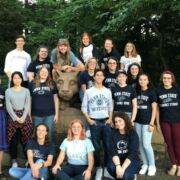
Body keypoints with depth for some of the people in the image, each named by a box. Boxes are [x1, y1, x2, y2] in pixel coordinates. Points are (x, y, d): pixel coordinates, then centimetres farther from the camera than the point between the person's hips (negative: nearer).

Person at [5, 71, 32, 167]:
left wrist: (23, 117, -11)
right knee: (13, 139, 2)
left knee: (26, 138, 2)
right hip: (12, 117, 0)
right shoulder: (8, 91, 5)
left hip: (24, 116, 0)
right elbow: (8, 106, -1)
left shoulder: (26, 91, 6)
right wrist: (16, 118, -11)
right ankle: (14, 160, 13)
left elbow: (27, 105, 0)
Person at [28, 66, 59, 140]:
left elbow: (55, 98, 6)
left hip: (50, 115, 0)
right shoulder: (32, 83, 1)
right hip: (36, 115, 1)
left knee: (49, 136, 6)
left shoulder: (52, 83, 2)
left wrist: (56, 113, 3)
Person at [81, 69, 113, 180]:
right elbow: (84, 107, 3)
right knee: (96, 147, 2)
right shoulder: (88, 92, 1)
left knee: (108, 146, 2)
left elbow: (110, 106, 11)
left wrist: (110, 119, -1)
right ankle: (99, 169, 11)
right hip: (94, 122, -2)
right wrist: (89, 120, -6)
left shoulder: (107, 91, 7)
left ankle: (107, 168, 13)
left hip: (106, 121, 2)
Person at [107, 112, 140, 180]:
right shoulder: (113, 133, -2)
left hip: (132, 161, -2)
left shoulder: (133, 134, -11)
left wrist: (123, 168, -28)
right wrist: (118, 166, -28)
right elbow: (113, 152, -11)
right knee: (111, 167, -30)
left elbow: (132, 154, -19)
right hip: (118, 160, 3)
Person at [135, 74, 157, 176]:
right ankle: (145, 165, 21)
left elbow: (154, 109, -6)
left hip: (147, 121, -5)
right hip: (138, 121, 5)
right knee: (140, 144, 7)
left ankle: (152, 166, 10)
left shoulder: (151, 92, -3)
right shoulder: (137, 92, 11)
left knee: (146, 144, -7)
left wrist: (152, 123, -12)